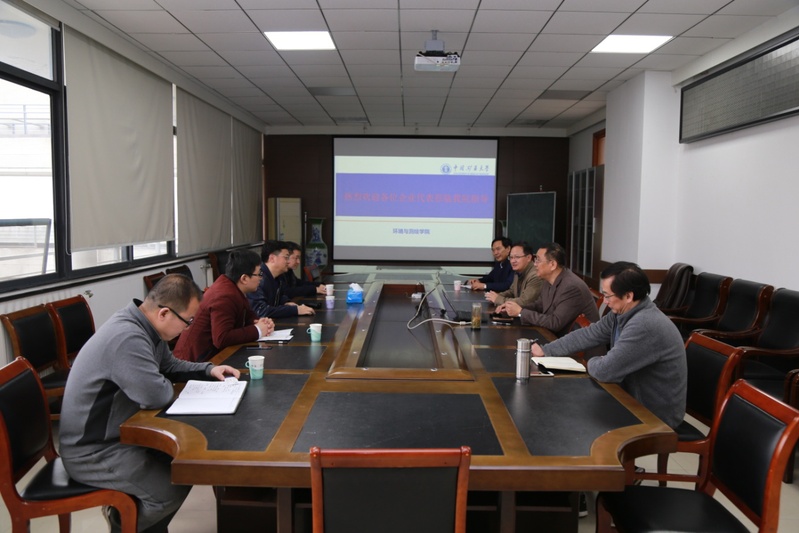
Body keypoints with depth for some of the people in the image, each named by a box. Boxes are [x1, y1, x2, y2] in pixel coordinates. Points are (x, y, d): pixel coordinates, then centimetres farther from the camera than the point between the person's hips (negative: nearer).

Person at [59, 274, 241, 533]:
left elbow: (168, 365, 18)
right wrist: (168, 385, -9)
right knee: (175, 487, -15)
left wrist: (209, 370, 3)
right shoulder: (127, 337, -32)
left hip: (117, 433, 10)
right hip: (92, 451, -10)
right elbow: (157, 395, -32)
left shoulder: (147, 327, 1)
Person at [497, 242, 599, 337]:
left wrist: (521, 312, -21)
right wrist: (516, 307, -2)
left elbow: (555, 323, -27)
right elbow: (538, 304, 16)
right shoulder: (550, 280, 2)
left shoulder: (572, 287, -25)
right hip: (558, 335, 8)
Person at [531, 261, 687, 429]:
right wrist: (545, 350, 6)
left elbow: (605, 370, -30)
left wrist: (592, 362, -7)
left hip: (656, 416, -7)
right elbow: (588, 335, 8)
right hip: (637, 399, 7)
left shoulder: (645, 326, -32)